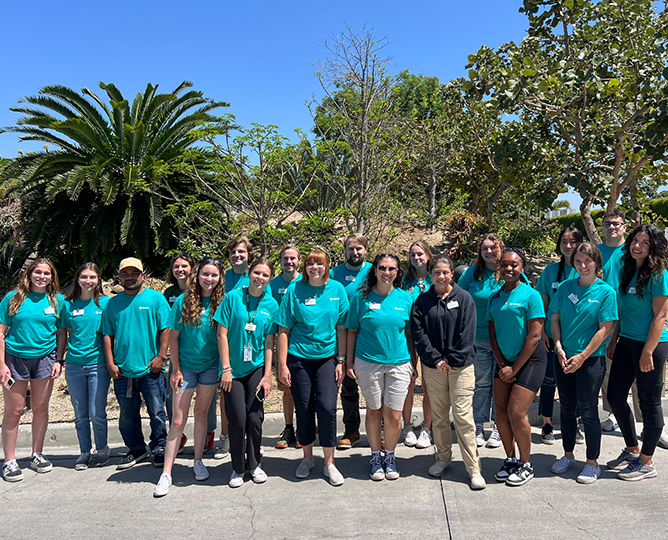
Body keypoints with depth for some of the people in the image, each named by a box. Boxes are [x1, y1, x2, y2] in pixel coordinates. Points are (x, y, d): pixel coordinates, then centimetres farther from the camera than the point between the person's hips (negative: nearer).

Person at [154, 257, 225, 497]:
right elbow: (173, 336, -2)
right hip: (185, 366, -1)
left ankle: (198, 462, 28)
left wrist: (224, 367, -3)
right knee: (178, 420, 0)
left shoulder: (222, 303, -3)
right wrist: (176, 368, -4)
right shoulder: (183, 301, -6)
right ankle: (166, 473, 7)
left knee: (201, 414, 12)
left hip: (210, 366, 1)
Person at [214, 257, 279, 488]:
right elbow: (222, 334, -5)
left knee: (254, 418, 3)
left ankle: (254, 464, 24)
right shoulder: (233, 297, -5)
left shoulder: (271, 304, 1)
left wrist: (267, 375, -3)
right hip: (233, 369, -2)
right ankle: (238, 468, 17)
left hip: (256, 368, 2)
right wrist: (226, 368, -9)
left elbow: (269, 343, 2)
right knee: (238, 419, -3)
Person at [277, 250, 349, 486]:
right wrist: (282, 365, -5)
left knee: (327, 407, -7)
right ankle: (307, 458, 27)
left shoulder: (337, 289, 1)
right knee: (304, 408, 7)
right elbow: (283, 330, -2)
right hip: (299, 358, 0)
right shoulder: (295, 290, -3)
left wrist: (341, 360, -1)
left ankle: (329, 462, 9)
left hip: (327, 357, 0)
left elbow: (342, 328, 4)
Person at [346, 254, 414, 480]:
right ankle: (375, 456, 29)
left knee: (394, 415, 2)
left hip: (399, 364, 1)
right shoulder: (361, 298, 0)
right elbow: (352, 331, 5)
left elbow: (410, 333, 10)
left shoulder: (405, 298, 4)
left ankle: (390, 457, 25)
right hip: (368, 363, -1)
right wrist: (349, 362, 2)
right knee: (374, 411, 10)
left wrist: (413, 364, 9)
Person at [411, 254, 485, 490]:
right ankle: (443, 459, 28)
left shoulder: (464, 298, 0)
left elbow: (467, 334, -5)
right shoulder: (422, 301, 5)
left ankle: (473, 468, 3)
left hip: (461, 365, -2)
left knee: (463, 416, -5)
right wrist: (435, 359, -9)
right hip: (433, 367, 2)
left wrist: (451, 360, -9)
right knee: (439, 416, 11)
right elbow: (418, 333, -1)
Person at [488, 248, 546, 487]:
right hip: (504, 361, 6)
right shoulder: (494, 298, 6)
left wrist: (514, 369, -12)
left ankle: (526, 465, 10)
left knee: (516, 413, -9)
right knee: (500, 411, 2)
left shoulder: (531, 295, -11)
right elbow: (493, 334, 9)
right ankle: (510, 459, 21)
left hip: (530, 360, -5)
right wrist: (502, 365, -2)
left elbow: (534, 336, -14)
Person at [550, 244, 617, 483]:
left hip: (591, 359, -4)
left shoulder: (606, 291, -6)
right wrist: (559, 348, -5)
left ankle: (592, 463, 16)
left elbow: (605, 329, -10)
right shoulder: (565, 287, 5)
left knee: (587, 410, 1)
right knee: (567, 407, 13)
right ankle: (568, 455, 30)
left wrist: (582, 356, -13)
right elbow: (555, 320, 8)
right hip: (564, 357, 4)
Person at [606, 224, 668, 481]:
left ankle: (646, 462, 18)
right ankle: (632, 450, 30)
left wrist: (647, 352, -18)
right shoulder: (627, 270, 9)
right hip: (627, 341, 8)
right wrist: (614, 339, 14)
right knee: (615, 396, 12)